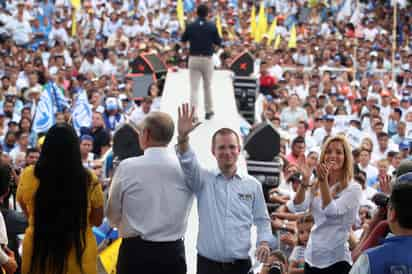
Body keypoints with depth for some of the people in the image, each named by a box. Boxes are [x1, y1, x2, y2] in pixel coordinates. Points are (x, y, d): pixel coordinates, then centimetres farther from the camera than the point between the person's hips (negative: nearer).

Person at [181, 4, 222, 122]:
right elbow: (218, 42, 1)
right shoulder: (212, 26, -7)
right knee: (207, 86, 17)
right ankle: (209, 111, 27)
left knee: (194, 87, 1)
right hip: (207, 59, 0)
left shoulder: (190, 26, -4)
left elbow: (183, 39, 9)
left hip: (193, 58, 0)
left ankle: (194, 113, -9)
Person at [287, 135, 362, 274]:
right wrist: (305, 181, -19)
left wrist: (324, 180, -25)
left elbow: (332, 211, -20)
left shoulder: (353, 188, -6)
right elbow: (298, 207, -6)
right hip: (312, 256, 5)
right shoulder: (316, 186, 9)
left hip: (336, 258, -5)